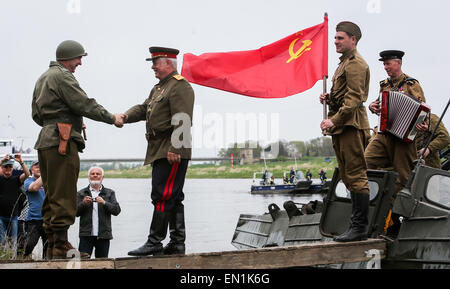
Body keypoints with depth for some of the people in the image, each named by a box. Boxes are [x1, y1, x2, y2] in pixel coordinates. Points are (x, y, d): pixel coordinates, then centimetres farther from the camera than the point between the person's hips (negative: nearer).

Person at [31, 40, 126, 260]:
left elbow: (36, 114, 25)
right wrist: (112, 118, -5)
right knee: (63, 196, -9)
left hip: (46, 141, 10)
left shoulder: (43, 78, 23)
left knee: (52, 195, 11)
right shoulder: (62, 76, -9)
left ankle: (53, 247, 13)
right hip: (62, 142, -10)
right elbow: (84, 105, -14)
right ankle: (61, 247, -10)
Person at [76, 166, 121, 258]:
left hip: (103, 235, 0)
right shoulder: (81, 193, 14)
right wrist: (83, 203, -13)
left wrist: (104, 203, -15)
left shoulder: (109, 193, 13)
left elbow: (117, 210, 0)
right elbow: (75, 212, 5)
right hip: (86, 235, 0)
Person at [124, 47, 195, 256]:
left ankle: (155, 242, -10)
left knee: (163, 196, -11)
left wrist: (175, 149, -24)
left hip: (173, 153, -10)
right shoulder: (159, 87, 23)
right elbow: (144, 108, 22)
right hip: (159, 152, 10)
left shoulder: (180, 87, -11)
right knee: (173, 198, 11)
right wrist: (126, 116, 2)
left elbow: (182, 121, -19)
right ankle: (177, 243, 15)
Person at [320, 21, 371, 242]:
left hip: (351, 125, -11)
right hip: (342, 126, 11)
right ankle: (357, 225, 16)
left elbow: (355, 99, -18)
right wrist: (329, 98, 9)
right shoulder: (345, 63, 22)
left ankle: (359, 228, -9)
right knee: (349, 176, 11)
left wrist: (334, 121, -22)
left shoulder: (356, 63, -10)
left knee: (355, 175, -10)